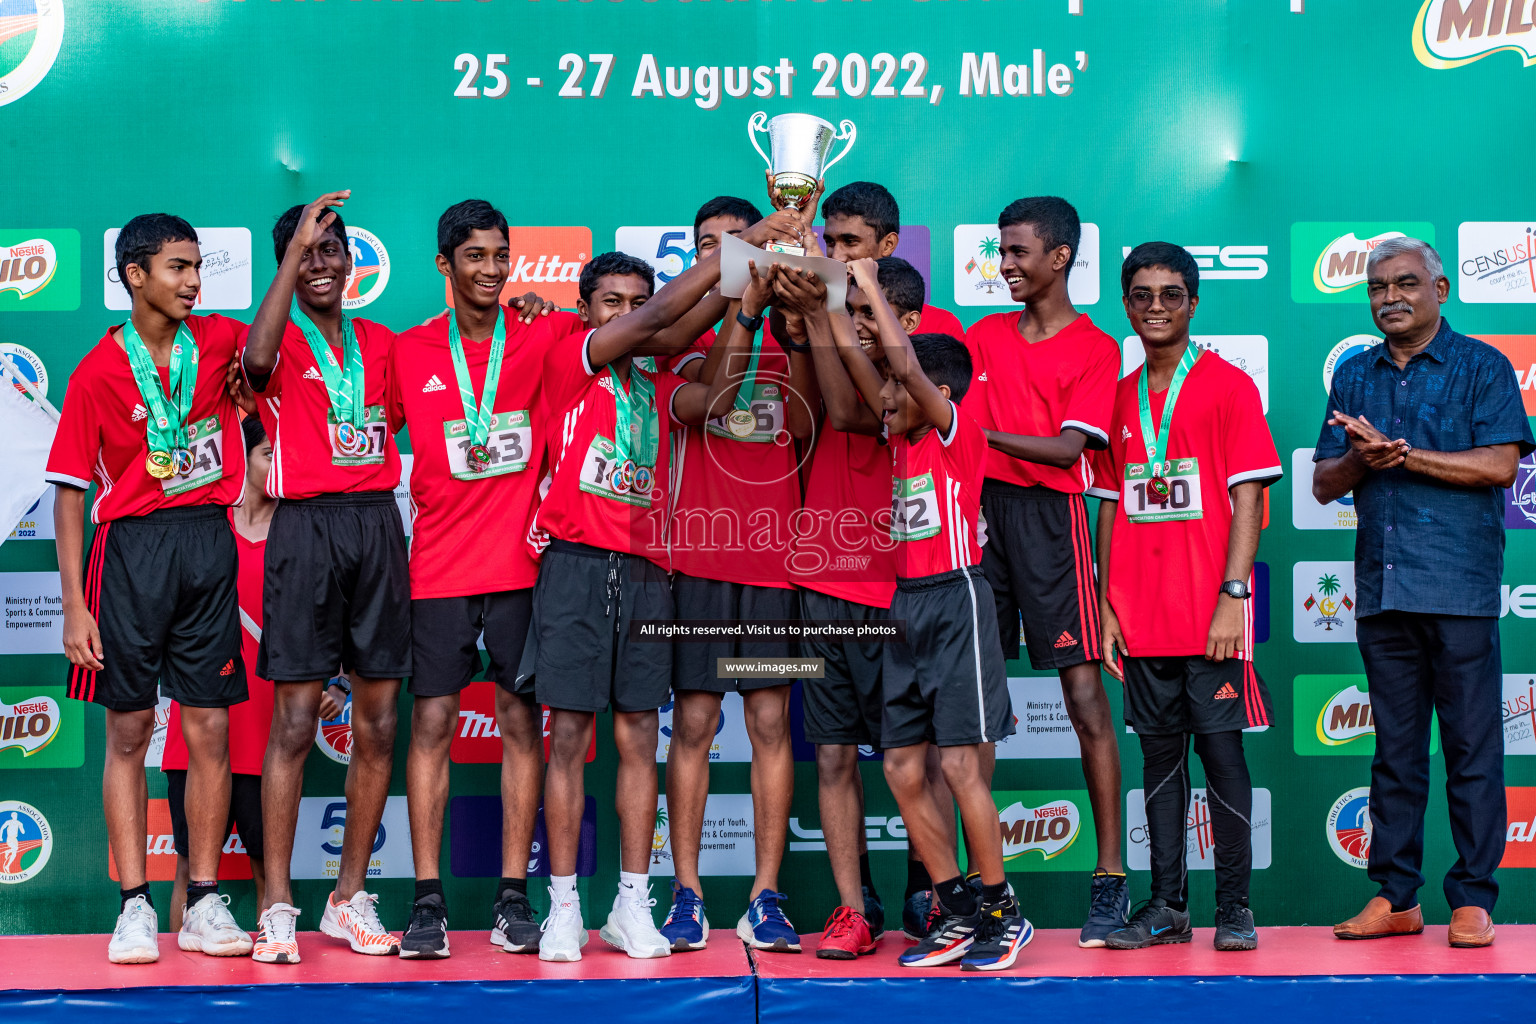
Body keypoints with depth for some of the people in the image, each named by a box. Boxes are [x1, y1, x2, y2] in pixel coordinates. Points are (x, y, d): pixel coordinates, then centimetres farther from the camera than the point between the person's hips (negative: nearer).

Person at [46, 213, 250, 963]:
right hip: (131, 546, -2)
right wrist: (74, 606, -7)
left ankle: (203, 903, 10)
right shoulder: (98, 372, -2)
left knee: (210, 728, 3)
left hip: (209, 543, 3)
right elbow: (70, 493, -2)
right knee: (128, 731, 2)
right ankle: (134, 907, 8)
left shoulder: (217, 343, 6)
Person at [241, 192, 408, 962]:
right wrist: (294, 246, -20)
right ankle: (277, 906, 0)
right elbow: (257, 359, -22)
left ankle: (351, 898, 14)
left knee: (378, 724, 4)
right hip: (306, 527, -4)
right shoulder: (281, 342, 1)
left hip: (378, 526, 5)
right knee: (294, 723, -6)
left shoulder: (381, 343, 16)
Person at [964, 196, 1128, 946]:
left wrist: (978, 432, -7)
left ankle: (1110, 876, -3)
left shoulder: (1095, 348, 3)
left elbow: (1068, 447, -7)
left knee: (1084, 695, -7)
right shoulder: (983, 335, 18)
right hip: (977, 511, 4)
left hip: (1048, 516, -4)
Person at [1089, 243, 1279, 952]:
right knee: (1159, 751, 8)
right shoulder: (1119, 399, 13)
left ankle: (1234, 906, 7)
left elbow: (1248, 496, -6)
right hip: (1141, 615, 4)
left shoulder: (1228, 386, -1)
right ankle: (1167, 905, 14)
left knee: (1220, 747, -2)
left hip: (1210, 611, -4)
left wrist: (1233, 595, -14)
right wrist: (1106, 603, 8)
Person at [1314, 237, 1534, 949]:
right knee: (1394, 745, 7)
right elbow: (1324, 483, 14)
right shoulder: (1354, 376, 17)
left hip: (1459, 587, -4)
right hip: (1380, 587, 4)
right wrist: (1359, 461, -8)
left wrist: (1400, 453, -11)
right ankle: (1394, 896, 12)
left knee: (1472, 744, -2)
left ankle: (1473, 898, 4)